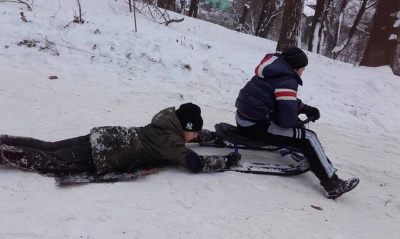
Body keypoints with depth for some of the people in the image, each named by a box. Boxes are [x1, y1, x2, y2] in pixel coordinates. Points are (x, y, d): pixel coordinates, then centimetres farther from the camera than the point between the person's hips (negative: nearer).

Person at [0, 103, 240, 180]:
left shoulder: (168, 120, 9)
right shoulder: (171, 143, -17)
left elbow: (191, 133, 30)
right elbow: (196, 163, -24)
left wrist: (213, 135, 25)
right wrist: (227, 160, -12)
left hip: (105, 137, 8)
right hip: (101, 155, -8)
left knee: (47, 148, 14)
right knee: (49, 162, -2)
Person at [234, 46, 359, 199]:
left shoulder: (275, 72, 14)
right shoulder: (287, 82, -15)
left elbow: (287, 101, 24)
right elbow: (287, 117, -21)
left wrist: (305, 108, 8)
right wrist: (298, 123, 1)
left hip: (243, 118, 10)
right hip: (256, 125, -10)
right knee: (307, 137, -8)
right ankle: (332, 184, -5)